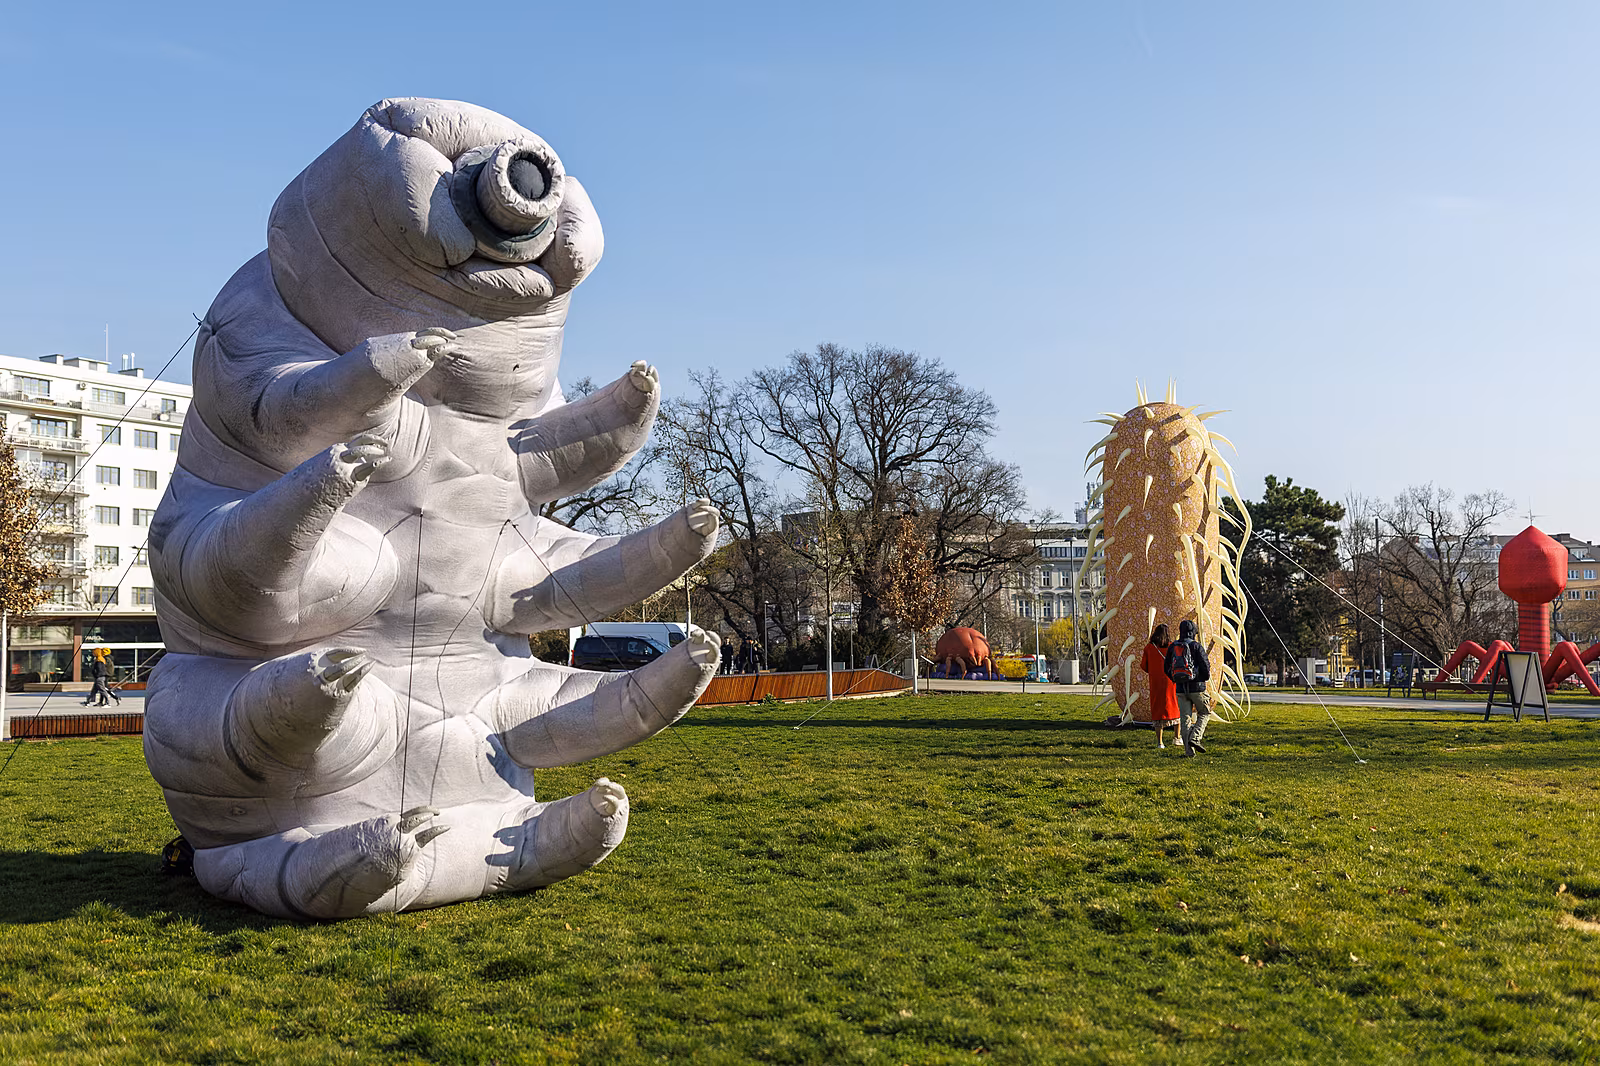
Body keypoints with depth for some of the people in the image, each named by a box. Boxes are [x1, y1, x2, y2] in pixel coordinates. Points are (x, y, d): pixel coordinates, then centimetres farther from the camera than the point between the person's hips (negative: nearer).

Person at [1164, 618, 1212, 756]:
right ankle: (1194, 738, -5)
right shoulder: (1196, 646, -9)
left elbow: (1167, 669, 11)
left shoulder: (1172, 647, 6)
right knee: (1204, 713, 14)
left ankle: (1189, 750, 1)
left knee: (1185, 719, 6)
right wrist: (1207, 677, 9)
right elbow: (1205, 666, -12)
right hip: (1196, 687, -4)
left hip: (1181, 688, 4)